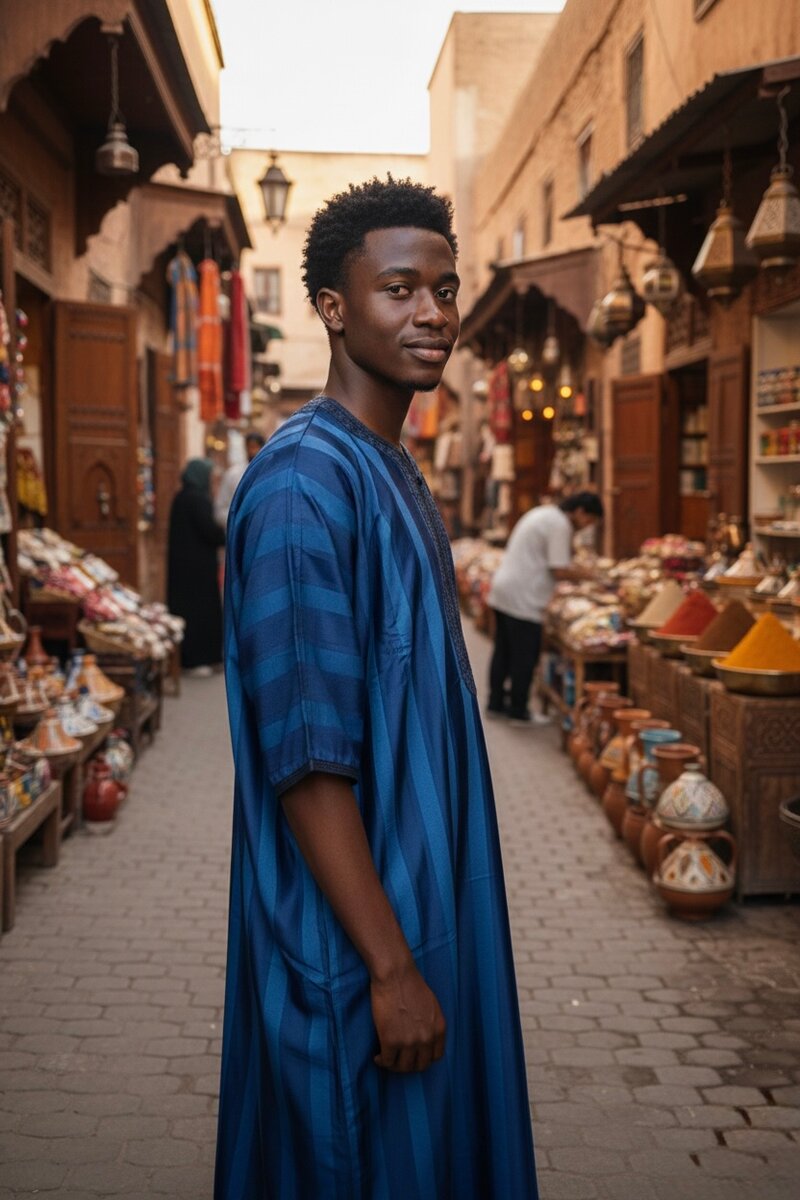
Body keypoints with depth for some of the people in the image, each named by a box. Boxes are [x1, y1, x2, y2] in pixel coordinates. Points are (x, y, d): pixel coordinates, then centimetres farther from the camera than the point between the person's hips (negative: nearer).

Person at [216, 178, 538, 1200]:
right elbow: (305, 757, -25)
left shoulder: (392, 472, 10)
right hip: (351, 942, -9)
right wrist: (390, 964, -23)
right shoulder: (304, 482, -20)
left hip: (415, 907, 10)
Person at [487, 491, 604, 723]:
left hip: (502, 591, 10)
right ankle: (519, 711, 6)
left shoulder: (542, 513, 18)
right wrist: (584, 574, -2)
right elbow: (559, 571, -18)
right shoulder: (560, 525, -13)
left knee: (503, 652, 17)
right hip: (523, 599, -10)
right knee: (525, 656, -1)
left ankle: (496, 703, 25)